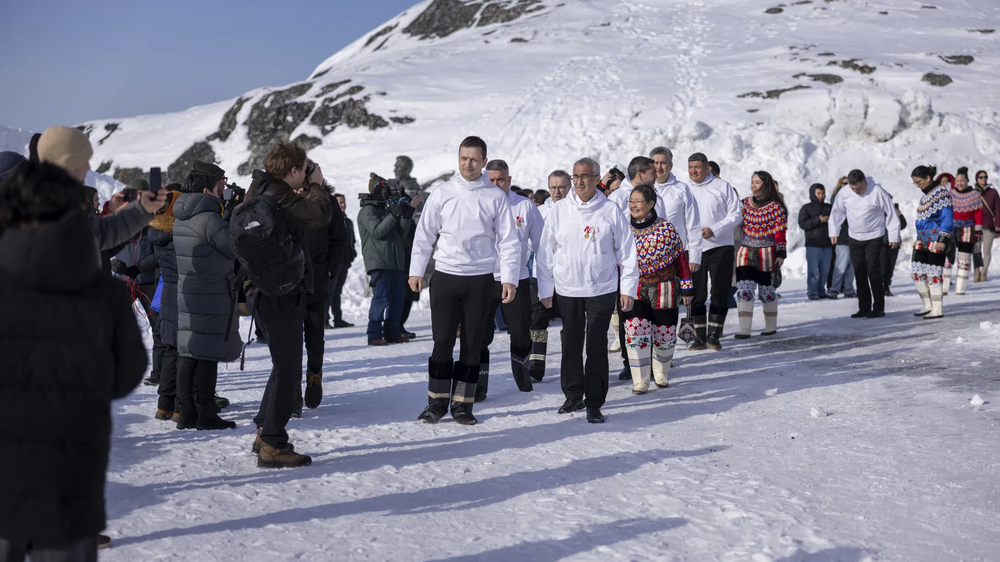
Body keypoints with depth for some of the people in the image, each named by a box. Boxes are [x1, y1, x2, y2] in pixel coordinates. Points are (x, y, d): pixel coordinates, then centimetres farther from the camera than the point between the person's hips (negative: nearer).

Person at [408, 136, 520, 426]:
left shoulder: (495, 197, 1)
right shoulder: (442, 193, 4)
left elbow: (508, 240, 2)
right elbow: (424, 234, 8)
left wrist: (509, 278, -6)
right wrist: (416, 271, 4)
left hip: (480, 279, 0)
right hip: (445, 276, 0)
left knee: (472, 343, 5)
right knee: (443, 340, 1)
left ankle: (463, 403, 13)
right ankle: (437, 401, 11)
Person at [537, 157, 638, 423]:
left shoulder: (611, 211, -2)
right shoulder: (560, 210, 2)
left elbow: (627, 252, 2)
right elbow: (546, 252, 6)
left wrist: (628, 288, 0)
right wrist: (545, 289, 4)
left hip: (602, 290, -2)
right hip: (567, 290, 2)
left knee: (597, 347, -2)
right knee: (571, 345, 11)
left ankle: (594, 403, 4)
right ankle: (573, 396, 26)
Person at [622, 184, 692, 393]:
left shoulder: (666, 228, -6)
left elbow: (680, 257, -1)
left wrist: (686, 287, -1)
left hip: (663, 290, -1)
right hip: (634, 291, 1)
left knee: (664, 334, 9)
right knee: (635, 333, -12)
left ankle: (660, 373, 33)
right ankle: (640, 381, -3)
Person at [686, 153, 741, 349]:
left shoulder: (722, 186, 0)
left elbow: (736, 214, -3)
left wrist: (714, 229, -15)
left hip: (721, 247, -2)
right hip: (694, 249, 3)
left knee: (720, 294, 0)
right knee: (697, 295, 4)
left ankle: (714, 335, 9)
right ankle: (700, 336, 12)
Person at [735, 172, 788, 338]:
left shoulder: (776, 207, -3)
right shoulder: (744, 203, 9)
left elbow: (780, 232, -5)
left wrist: (781, 253, -10)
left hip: (767, 254, -3)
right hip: (745, 252, 3)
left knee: (766, 289, 6)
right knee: (743, 289, -8)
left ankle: (771, 326, 23)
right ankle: (744, 329, -8)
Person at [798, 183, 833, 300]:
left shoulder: (829, 207, 14)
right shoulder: (806, 208, 2)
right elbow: (802, 224, -8)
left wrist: (830, 220, -6)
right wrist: (819, 220, -17)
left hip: (827, 244, 4)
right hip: (813, 244, -4)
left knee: (825, 270, 6)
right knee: (813, 270, -7)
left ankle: (821, 290, 16)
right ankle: (812, 292, -1)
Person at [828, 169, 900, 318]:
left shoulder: (877, 191, -15)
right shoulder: (845, 193, -4)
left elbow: (891, 213, -9)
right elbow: (837, 211, 12)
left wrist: (894, 235, -8)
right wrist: (833, 231, 8)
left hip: (874, 238, -5)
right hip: (855, 239, 5)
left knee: (873, 271, -9)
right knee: (859, 273, 7)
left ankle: (878, 308, 0)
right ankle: (864, 308, 15)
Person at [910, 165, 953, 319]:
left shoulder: (942, 192, -9)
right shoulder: (925, 195, 16)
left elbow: (947, 218, -15)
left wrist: (943, 240, -20)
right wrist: (918, 238, 21)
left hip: (937, 240, -8)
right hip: (924, 240, 8)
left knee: (933, 273, -6)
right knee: (917, 272, 5)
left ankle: (938, 310, 1)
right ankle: (928, 306, 17)